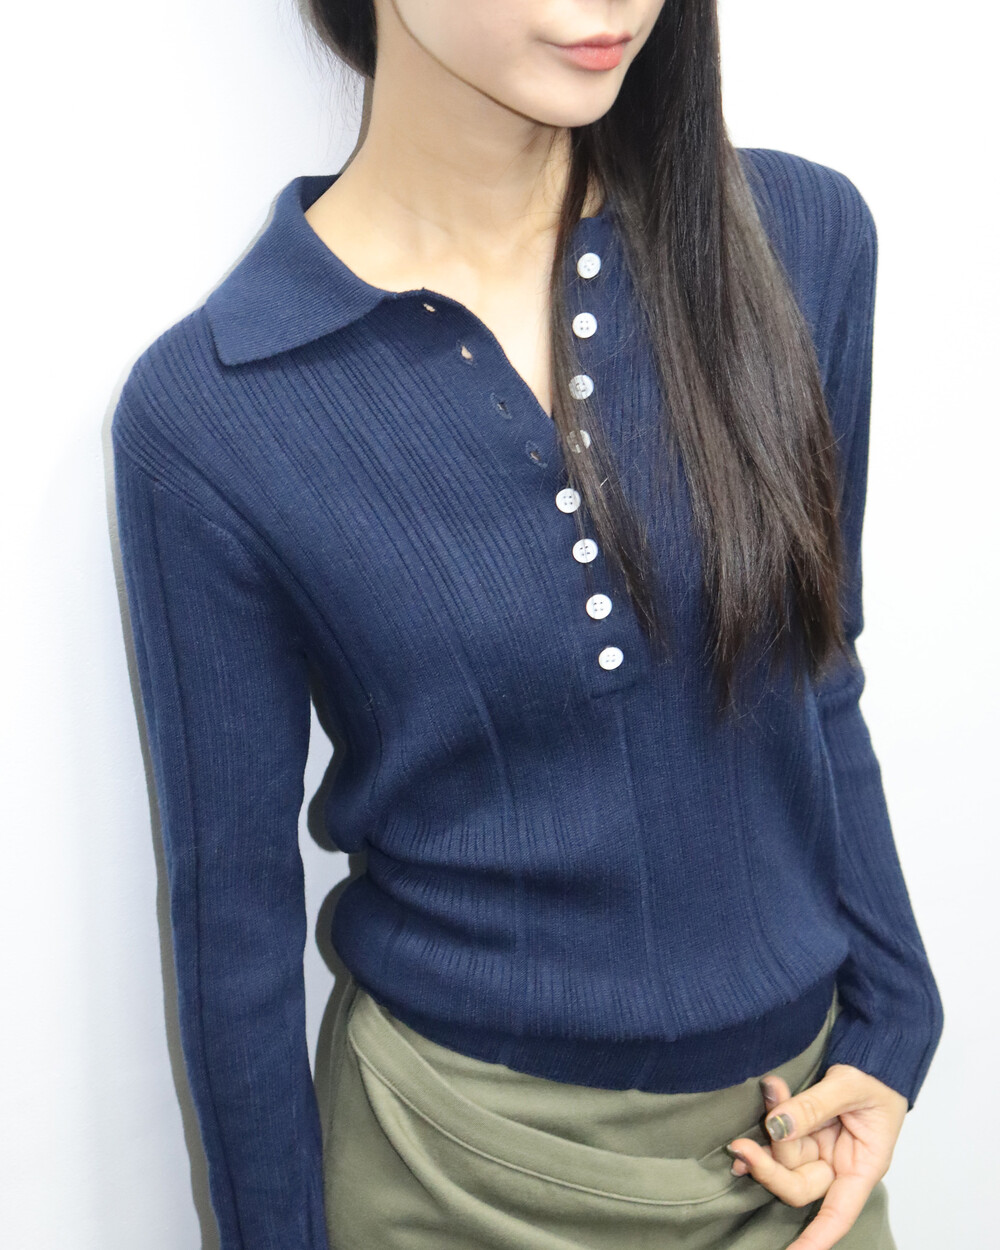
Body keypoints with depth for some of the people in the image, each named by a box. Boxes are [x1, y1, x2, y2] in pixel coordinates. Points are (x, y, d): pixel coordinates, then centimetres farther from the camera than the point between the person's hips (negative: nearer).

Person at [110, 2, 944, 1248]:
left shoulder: (799, 238, -9)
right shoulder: (209, 409, -17)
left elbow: (814, 683, 2)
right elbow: (235, 906, -8)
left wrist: (892, 1023, 3)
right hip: (471, 1149, -3)